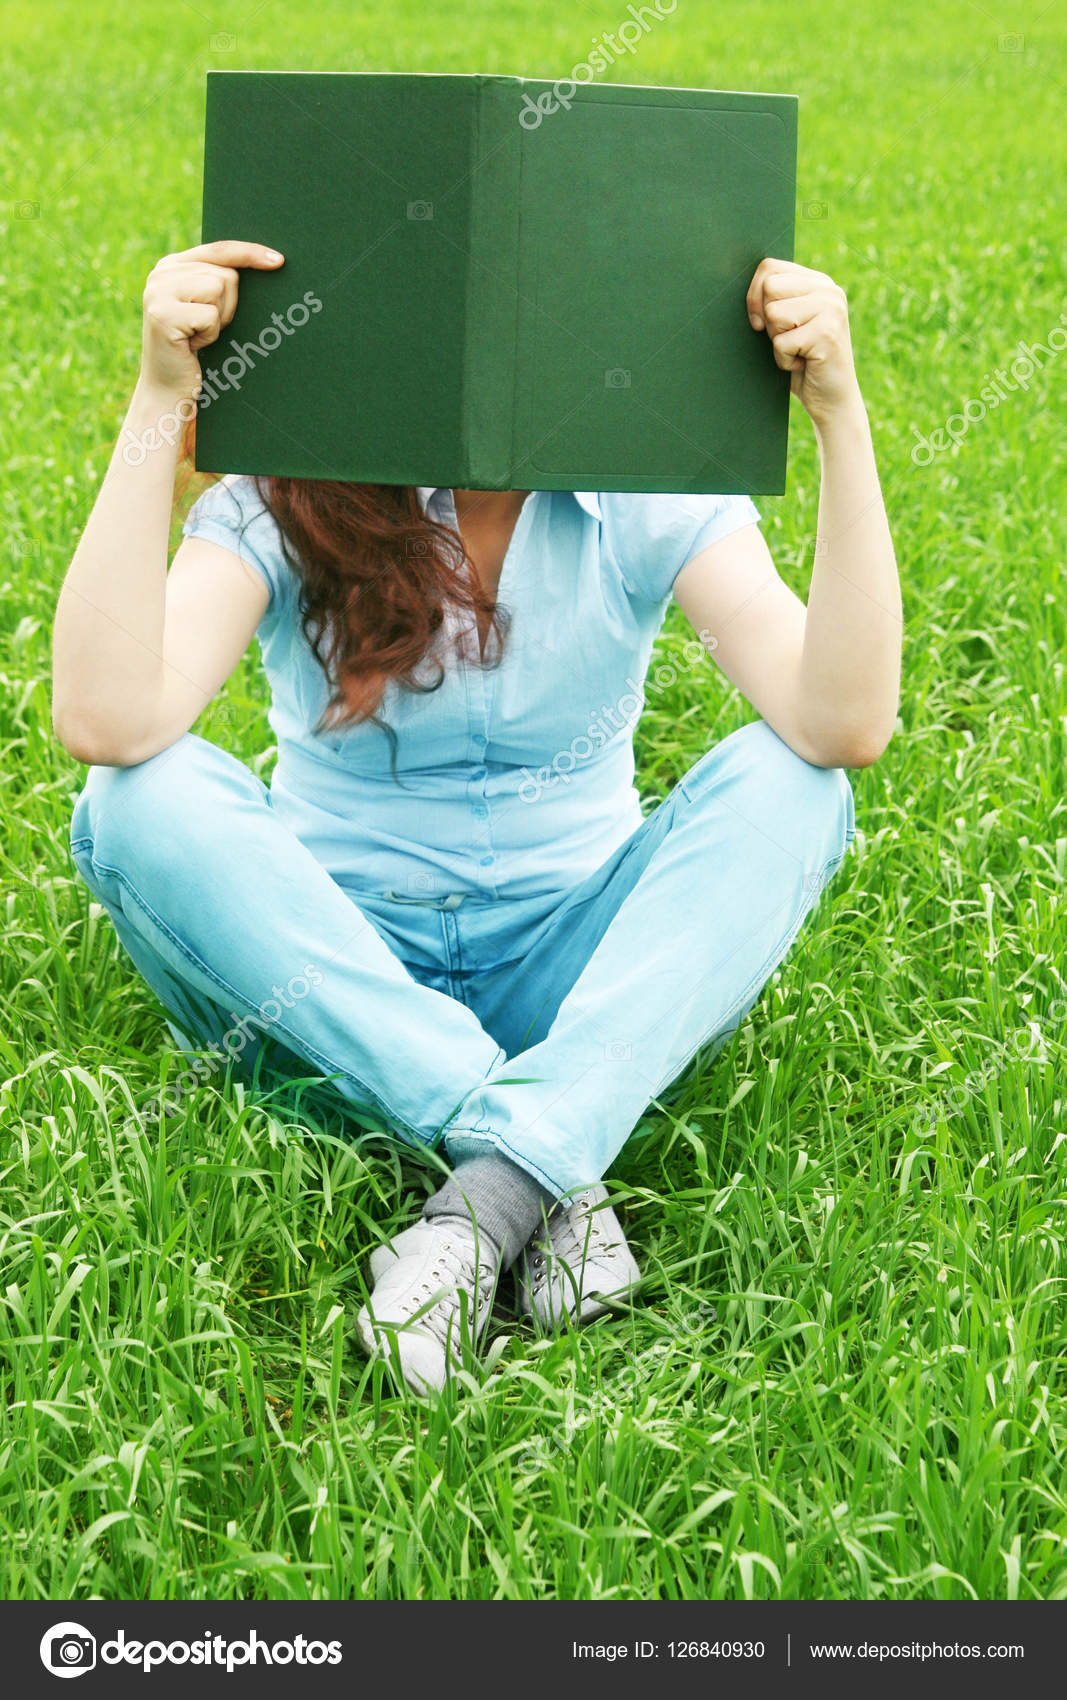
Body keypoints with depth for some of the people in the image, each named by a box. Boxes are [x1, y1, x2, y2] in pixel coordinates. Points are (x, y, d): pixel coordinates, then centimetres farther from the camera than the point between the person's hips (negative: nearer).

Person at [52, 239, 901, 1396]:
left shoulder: (648, 496, -8)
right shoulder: (284, 505, -10)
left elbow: (843, 725, -25)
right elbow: (107, 721, -29)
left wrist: (840, 415, -32)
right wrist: (158, 401, -33)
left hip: (572, 983, 1)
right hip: (329, 980, 0)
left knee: (786, 785, -24)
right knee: (144, 802, -28)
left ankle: (490, 1197, -36)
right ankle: (556, 1177, -32)